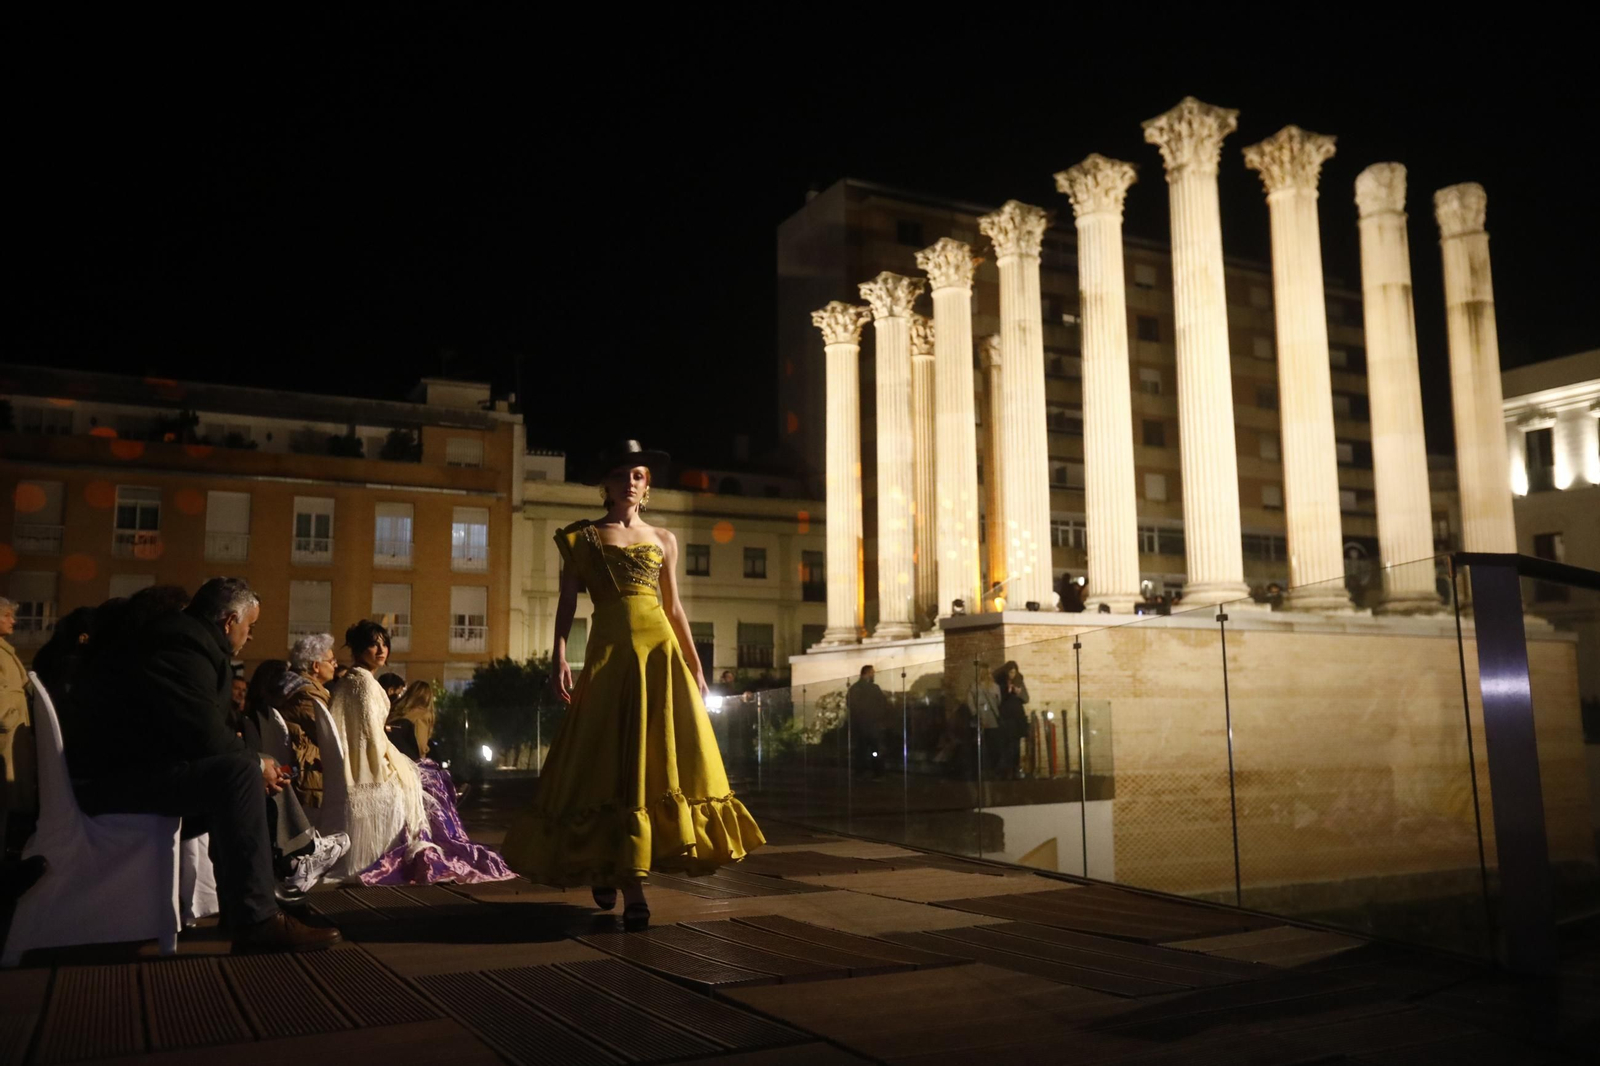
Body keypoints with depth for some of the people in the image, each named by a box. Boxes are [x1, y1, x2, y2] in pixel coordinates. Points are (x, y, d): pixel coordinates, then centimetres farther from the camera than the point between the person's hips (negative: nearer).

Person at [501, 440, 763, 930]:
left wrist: (695, 664, 11)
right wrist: (560, 656, -12)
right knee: (611, 764, -4)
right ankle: (604, 868, 4)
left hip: (662, 651, 3)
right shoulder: (582, 536, 8)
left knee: (669, 756, -1)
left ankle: (626, 875, 11)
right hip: (611, 651, -3)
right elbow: (567, 600, 1)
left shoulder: (663, 540, 15)